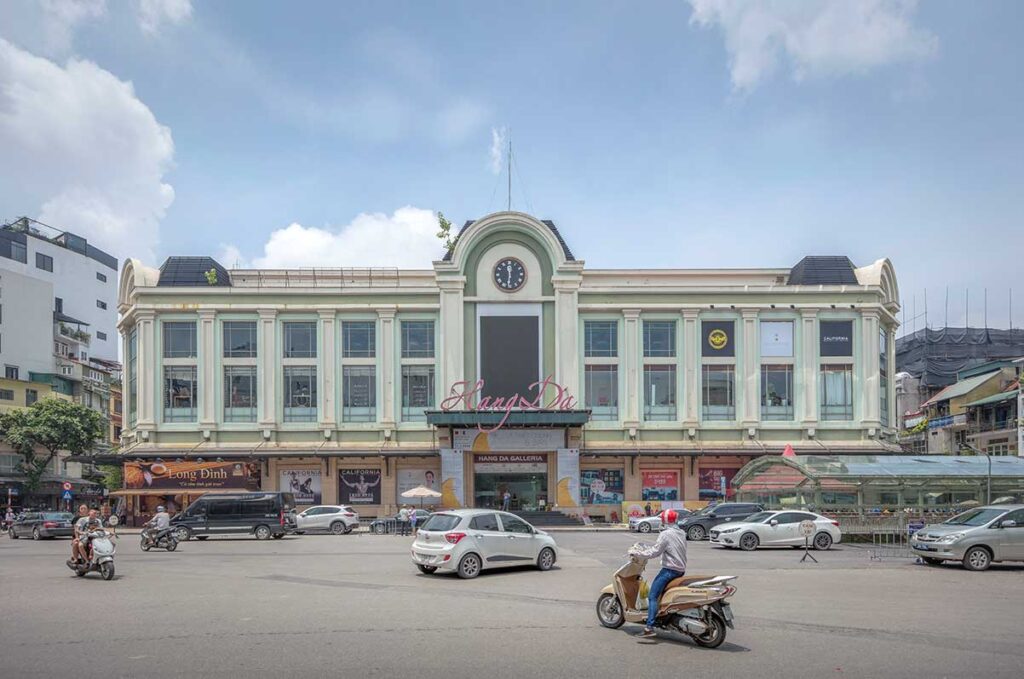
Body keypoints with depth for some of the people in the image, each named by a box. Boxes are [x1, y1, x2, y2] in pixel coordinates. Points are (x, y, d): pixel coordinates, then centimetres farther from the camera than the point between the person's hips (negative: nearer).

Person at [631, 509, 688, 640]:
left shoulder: (665, 534, -12)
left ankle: (650, 627, -23)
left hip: (669, 569, -9)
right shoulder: (681, 533, 13)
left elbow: (655, 552, -15)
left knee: (652, 596, -13)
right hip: (681, 570, 9)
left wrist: (638, 552, -6)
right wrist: (645, 547, 24)